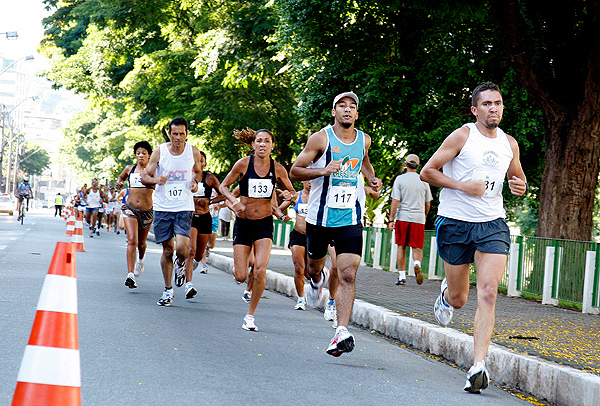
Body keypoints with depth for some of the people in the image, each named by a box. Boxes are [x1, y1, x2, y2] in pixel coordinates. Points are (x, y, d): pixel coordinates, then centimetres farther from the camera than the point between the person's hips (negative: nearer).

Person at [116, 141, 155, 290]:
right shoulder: (129, 169, 8)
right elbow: (121, 177, 27)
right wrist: (119, 183, 6)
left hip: (147, 210, 0)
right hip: (130, 208, 0)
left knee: (141, 242, 17)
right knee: (132, 241, -18)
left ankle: (141, 258, 53)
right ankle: (130, 275, -26)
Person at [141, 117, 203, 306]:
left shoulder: (193, 152, -1)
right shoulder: (159, 152, -4)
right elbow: (144, 177, 1)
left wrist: (195, 182, -4)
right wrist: (155, 180, -21)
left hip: (184, 207, 0)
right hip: (162, 207, 1)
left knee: (182, 248, -17)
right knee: (167, 250, 5)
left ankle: (180, 264, 20)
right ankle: (168, 290, 21)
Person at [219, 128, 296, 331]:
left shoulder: (278, 169, -1)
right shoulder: (243, 164, -7)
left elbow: (291, 191, 14)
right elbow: (224, 186, 3)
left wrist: (292, 196, -10)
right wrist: (234, 201, -17)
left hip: (264, 223, 1)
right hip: (243, 222, -1)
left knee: (260, 270, -17)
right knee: (241, 277, -3)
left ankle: (250, 315, -1)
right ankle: (238, 268, 37)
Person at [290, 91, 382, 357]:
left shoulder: (364, 140, 6)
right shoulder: (321, 138, -7)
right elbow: (294, 171, -7)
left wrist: (371, 178, 10)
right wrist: (324, 170, -22)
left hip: (351, 218, 1)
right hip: (320, 217, -1)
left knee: (347, 275, -13)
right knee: (314, 266, 18)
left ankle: (342, 332, -19)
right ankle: (318, 279, 57)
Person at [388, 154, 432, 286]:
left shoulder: (400, 179, -1)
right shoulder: (424, 181, 6)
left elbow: (395, 201, -6)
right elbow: (427, 203, 13)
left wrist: (391, 220, -4)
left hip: (402, 217, -1)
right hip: (418, 218, 1)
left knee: (401, 247, 7)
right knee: (417, 247, 5)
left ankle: (402, 276, 5)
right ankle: (417, 265, -26)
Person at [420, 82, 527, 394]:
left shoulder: (509, 143, 9)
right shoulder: (461, 136, -5)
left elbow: (518, 177, 25)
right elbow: (427, 172, -4)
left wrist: (520, 186, 1)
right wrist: (462, 185, -16)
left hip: (493, 224, 3)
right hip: (456, 223, -2)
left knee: (488, 293, -15)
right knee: (458, 299, 8)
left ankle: (478, 366, -17)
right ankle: (446, 294, 47)